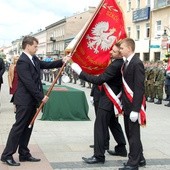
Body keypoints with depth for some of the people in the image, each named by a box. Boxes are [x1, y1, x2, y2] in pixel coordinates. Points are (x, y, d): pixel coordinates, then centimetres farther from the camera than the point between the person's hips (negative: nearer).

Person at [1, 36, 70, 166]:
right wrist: (41, 97, -18)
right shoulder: (22, 61, -18)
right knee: (18, 127, -4)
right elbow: (29, 83, -22)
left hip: (32, 100, 9)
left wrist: (62, 61, 3)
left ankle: (24, 154, 21)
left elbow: (46, 65, 16)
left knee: (27, 128, 13)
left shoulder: (34, 59, 10)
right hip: (24, 100, -9)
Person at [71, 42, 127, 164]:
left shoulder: (116, 65, -25)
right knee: (114, 123, 22)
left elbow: (99, 80, -28)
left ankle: (99, 155, -4)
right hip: (113, 98, 10)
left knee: (100, 125, -7)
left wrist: (80, 72, -28)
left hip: (108, 99, -10)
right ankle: (121, 148, 33)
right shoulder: (121, 63, 3)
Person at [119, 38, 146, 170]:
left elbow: (139, 88, -21)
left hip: (133, 106, -9)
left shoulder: (137, 63, -17)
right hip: (127, 105, 9)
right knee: (130, 133, 17)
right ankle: (139, 159, 31)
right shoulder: (127, 63, 11)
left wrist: (135, 109, -23)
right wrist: (122, 102, 12)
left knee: (134, 134, 1)